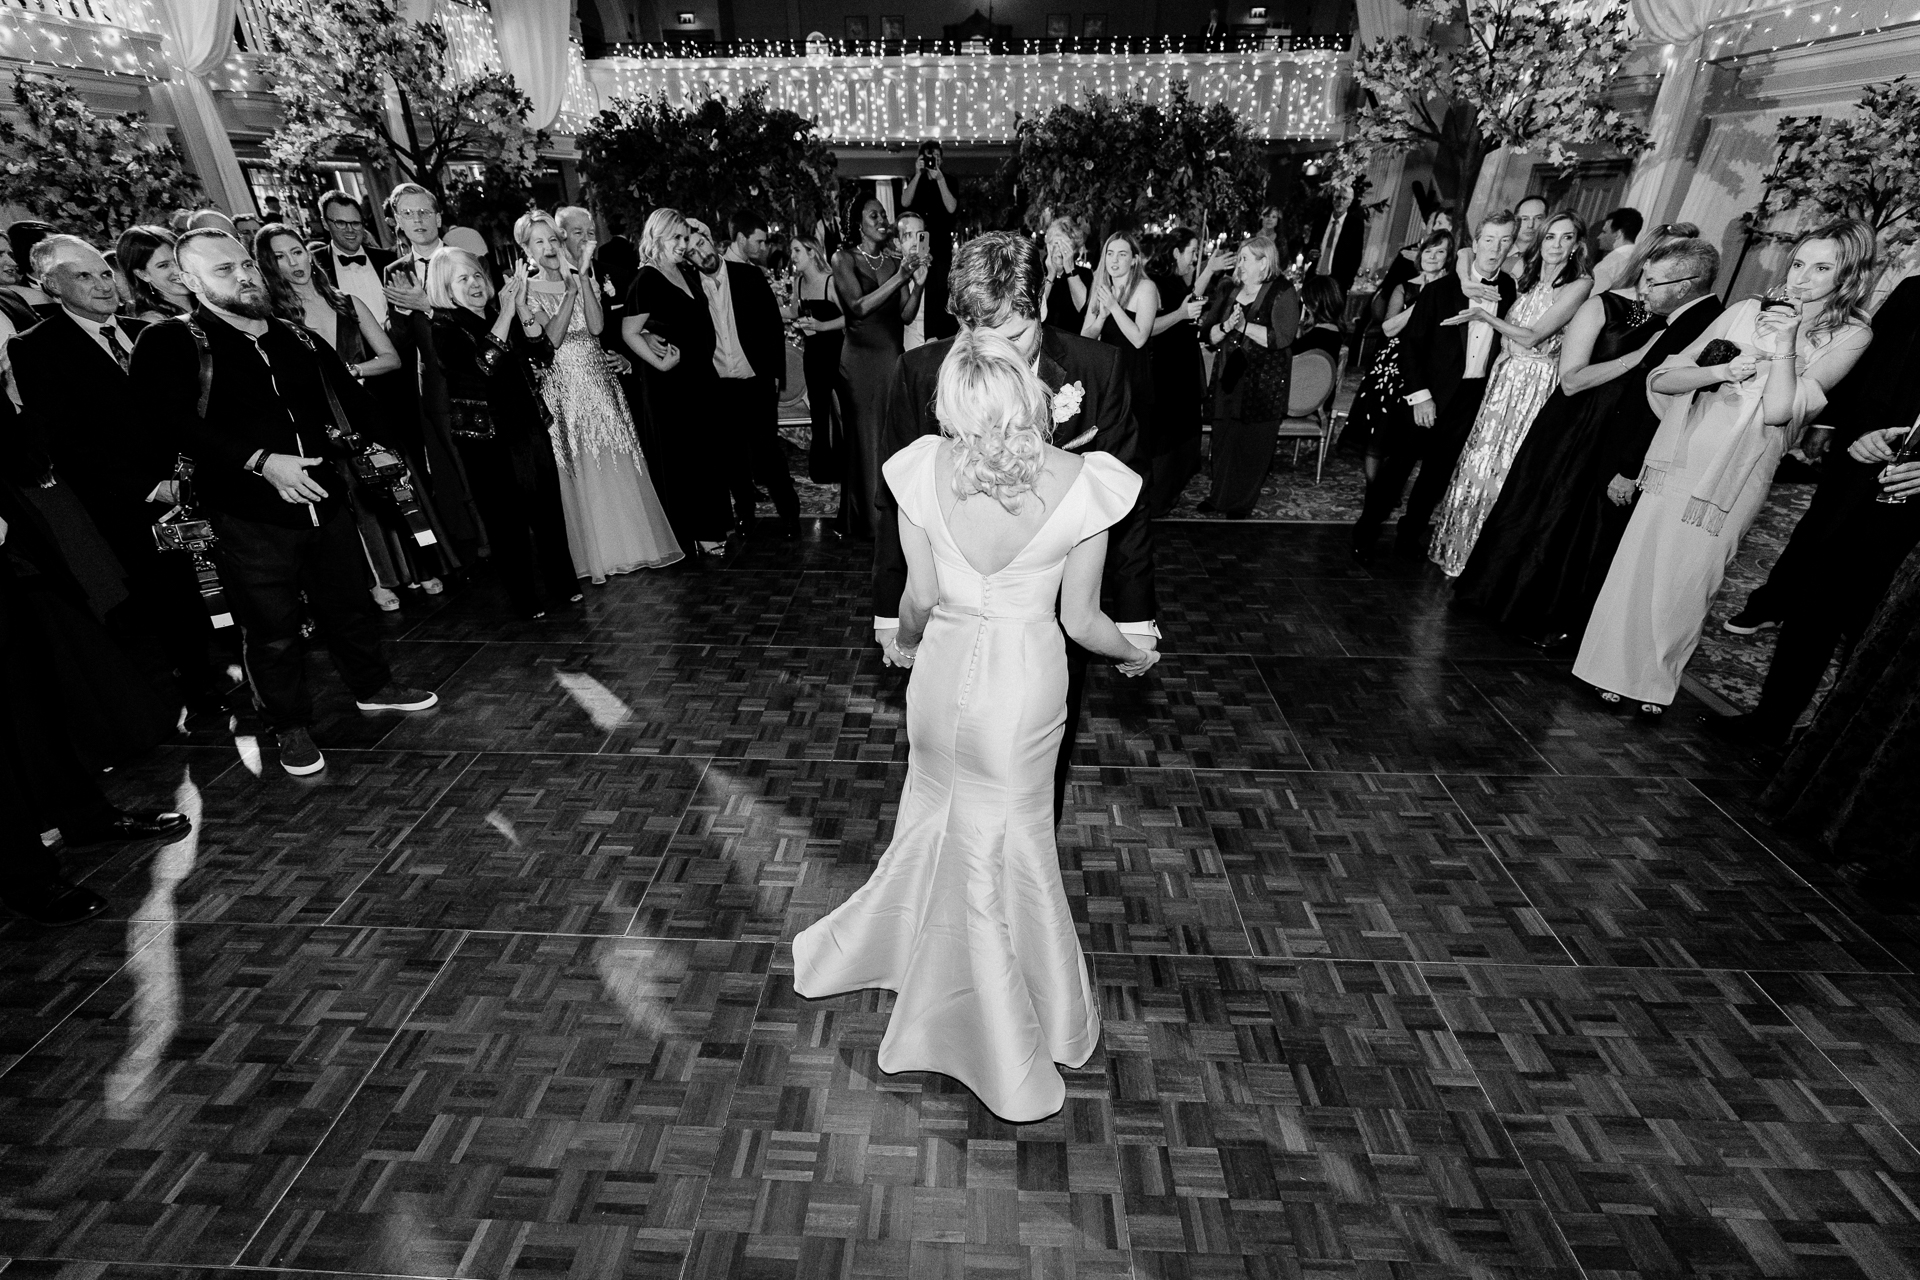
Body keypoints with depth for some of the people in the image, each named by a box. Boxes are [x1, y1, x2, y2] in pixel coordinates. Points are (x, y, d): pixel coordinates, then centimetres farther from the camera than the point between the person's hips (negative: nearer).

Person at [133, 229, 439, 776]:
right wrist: (262, 460, -26)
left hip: (322, 499, 4)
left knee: (349, 604, 17)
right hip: (248, 512, -4)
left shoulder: (299, 341, 11)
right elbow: (176, 419, -18)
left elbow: (351, 400, 22)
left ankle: (373, 687, 38)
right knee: (272, 629, 6)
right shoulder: (169, 343, -5)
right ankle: (291, 726, 22)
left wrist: (351, 431, 6)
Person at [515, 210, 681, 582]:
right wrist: (570, 286, -15)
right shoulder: (529, 290, 1)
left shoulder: (584, 280, 9)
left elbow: (596, 327, -8)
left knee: (618, 464, 3)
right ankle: (597, 553, 11)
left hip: (599, 379, 3)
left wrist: (581, 275, -11)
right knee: (583, 471, 1)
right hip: (563, 382, -2)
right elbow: (554, 336, -13)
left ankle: (636, 541, 14)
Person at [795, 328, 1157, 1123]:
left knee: (937, 817, 27)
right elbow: (1081, 620, -10)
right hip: (1028, 679, -1)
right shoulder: (1082, 482, -18)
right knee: (1009, 844, 19)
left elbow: (921, 597, -6)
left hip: (945, 669, 2)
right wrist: (1134, 655, 10)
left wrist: (906, 644, 16)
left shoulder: (923, 469, -14)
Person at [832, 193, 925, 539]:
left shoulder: (895, 262, 10)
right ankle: (864, 519, 10)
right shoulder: (844, 258, 0)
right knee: (863, 438, 0)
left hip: (892, 355, 4)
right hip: (860, 358, -3)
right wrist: (898, 279, -16)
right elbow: (858, 307, -12)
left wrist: (917, 282, -11)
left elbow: (905, 315, 5)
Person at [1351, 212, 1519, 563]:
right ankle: (1366, 532, 13)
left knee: (1439, 469, 12)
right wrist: (1420, 395, -14)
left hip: (1473, 398, 4)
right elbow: (1411, 341, -9)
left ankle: (1410, 534, 26)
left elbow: (1505, 343, 9)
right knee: (1398, 463, 0)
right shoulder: (1441, 288, -8)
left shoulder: (1509, 291, 2)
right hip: (1432, 394, -4)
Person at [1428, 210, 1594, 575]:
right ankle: (1459, 547, 22)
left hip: (1534, 385, -6)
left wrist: (1485, 315, -13)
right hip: (1504, 377, 6)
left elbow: (1533, 337, -15)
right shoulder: (1529, 280, 10)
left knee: (1503, 468, 0)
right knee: (1480, 460, 9)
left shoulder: (1580, 284, -11)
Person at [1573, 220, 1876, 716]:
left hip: (1735, 476, -2)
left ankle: (1657, 679, 23)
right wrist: (1721, 370, -12)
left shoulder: (1849, 336, 0)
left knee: (1686, 579, 4)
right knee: (1640, 563, 2)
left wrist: (1784, 346, -17)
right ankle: (1620, 669, 18)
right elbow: (1661, 378, 3)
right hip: (1679, 460, 2)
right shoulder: (1748, 311, 6)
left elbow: (1778, 411, -12)